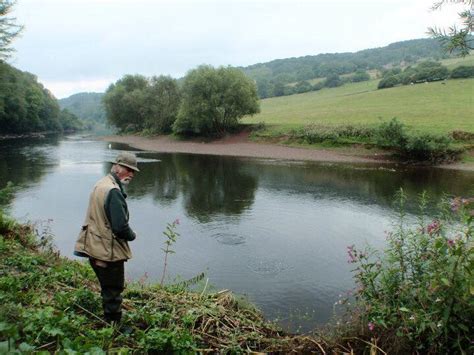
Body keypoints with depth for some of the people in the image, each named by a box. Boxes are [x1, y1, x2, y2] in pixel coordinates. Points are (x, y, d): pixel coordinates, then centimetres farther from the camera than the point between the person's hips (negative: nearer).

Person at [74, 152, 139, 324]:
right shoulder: (113, 191, -22)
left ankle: (109, 322, 36)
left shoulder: (101, 184, 10)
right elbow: (120, 226, -26)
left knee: (108, 289, 23)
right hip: (108, 251, -10)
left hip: (95, 246, 10)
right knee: (113, 291, 5)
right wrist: (132, 235, -6)